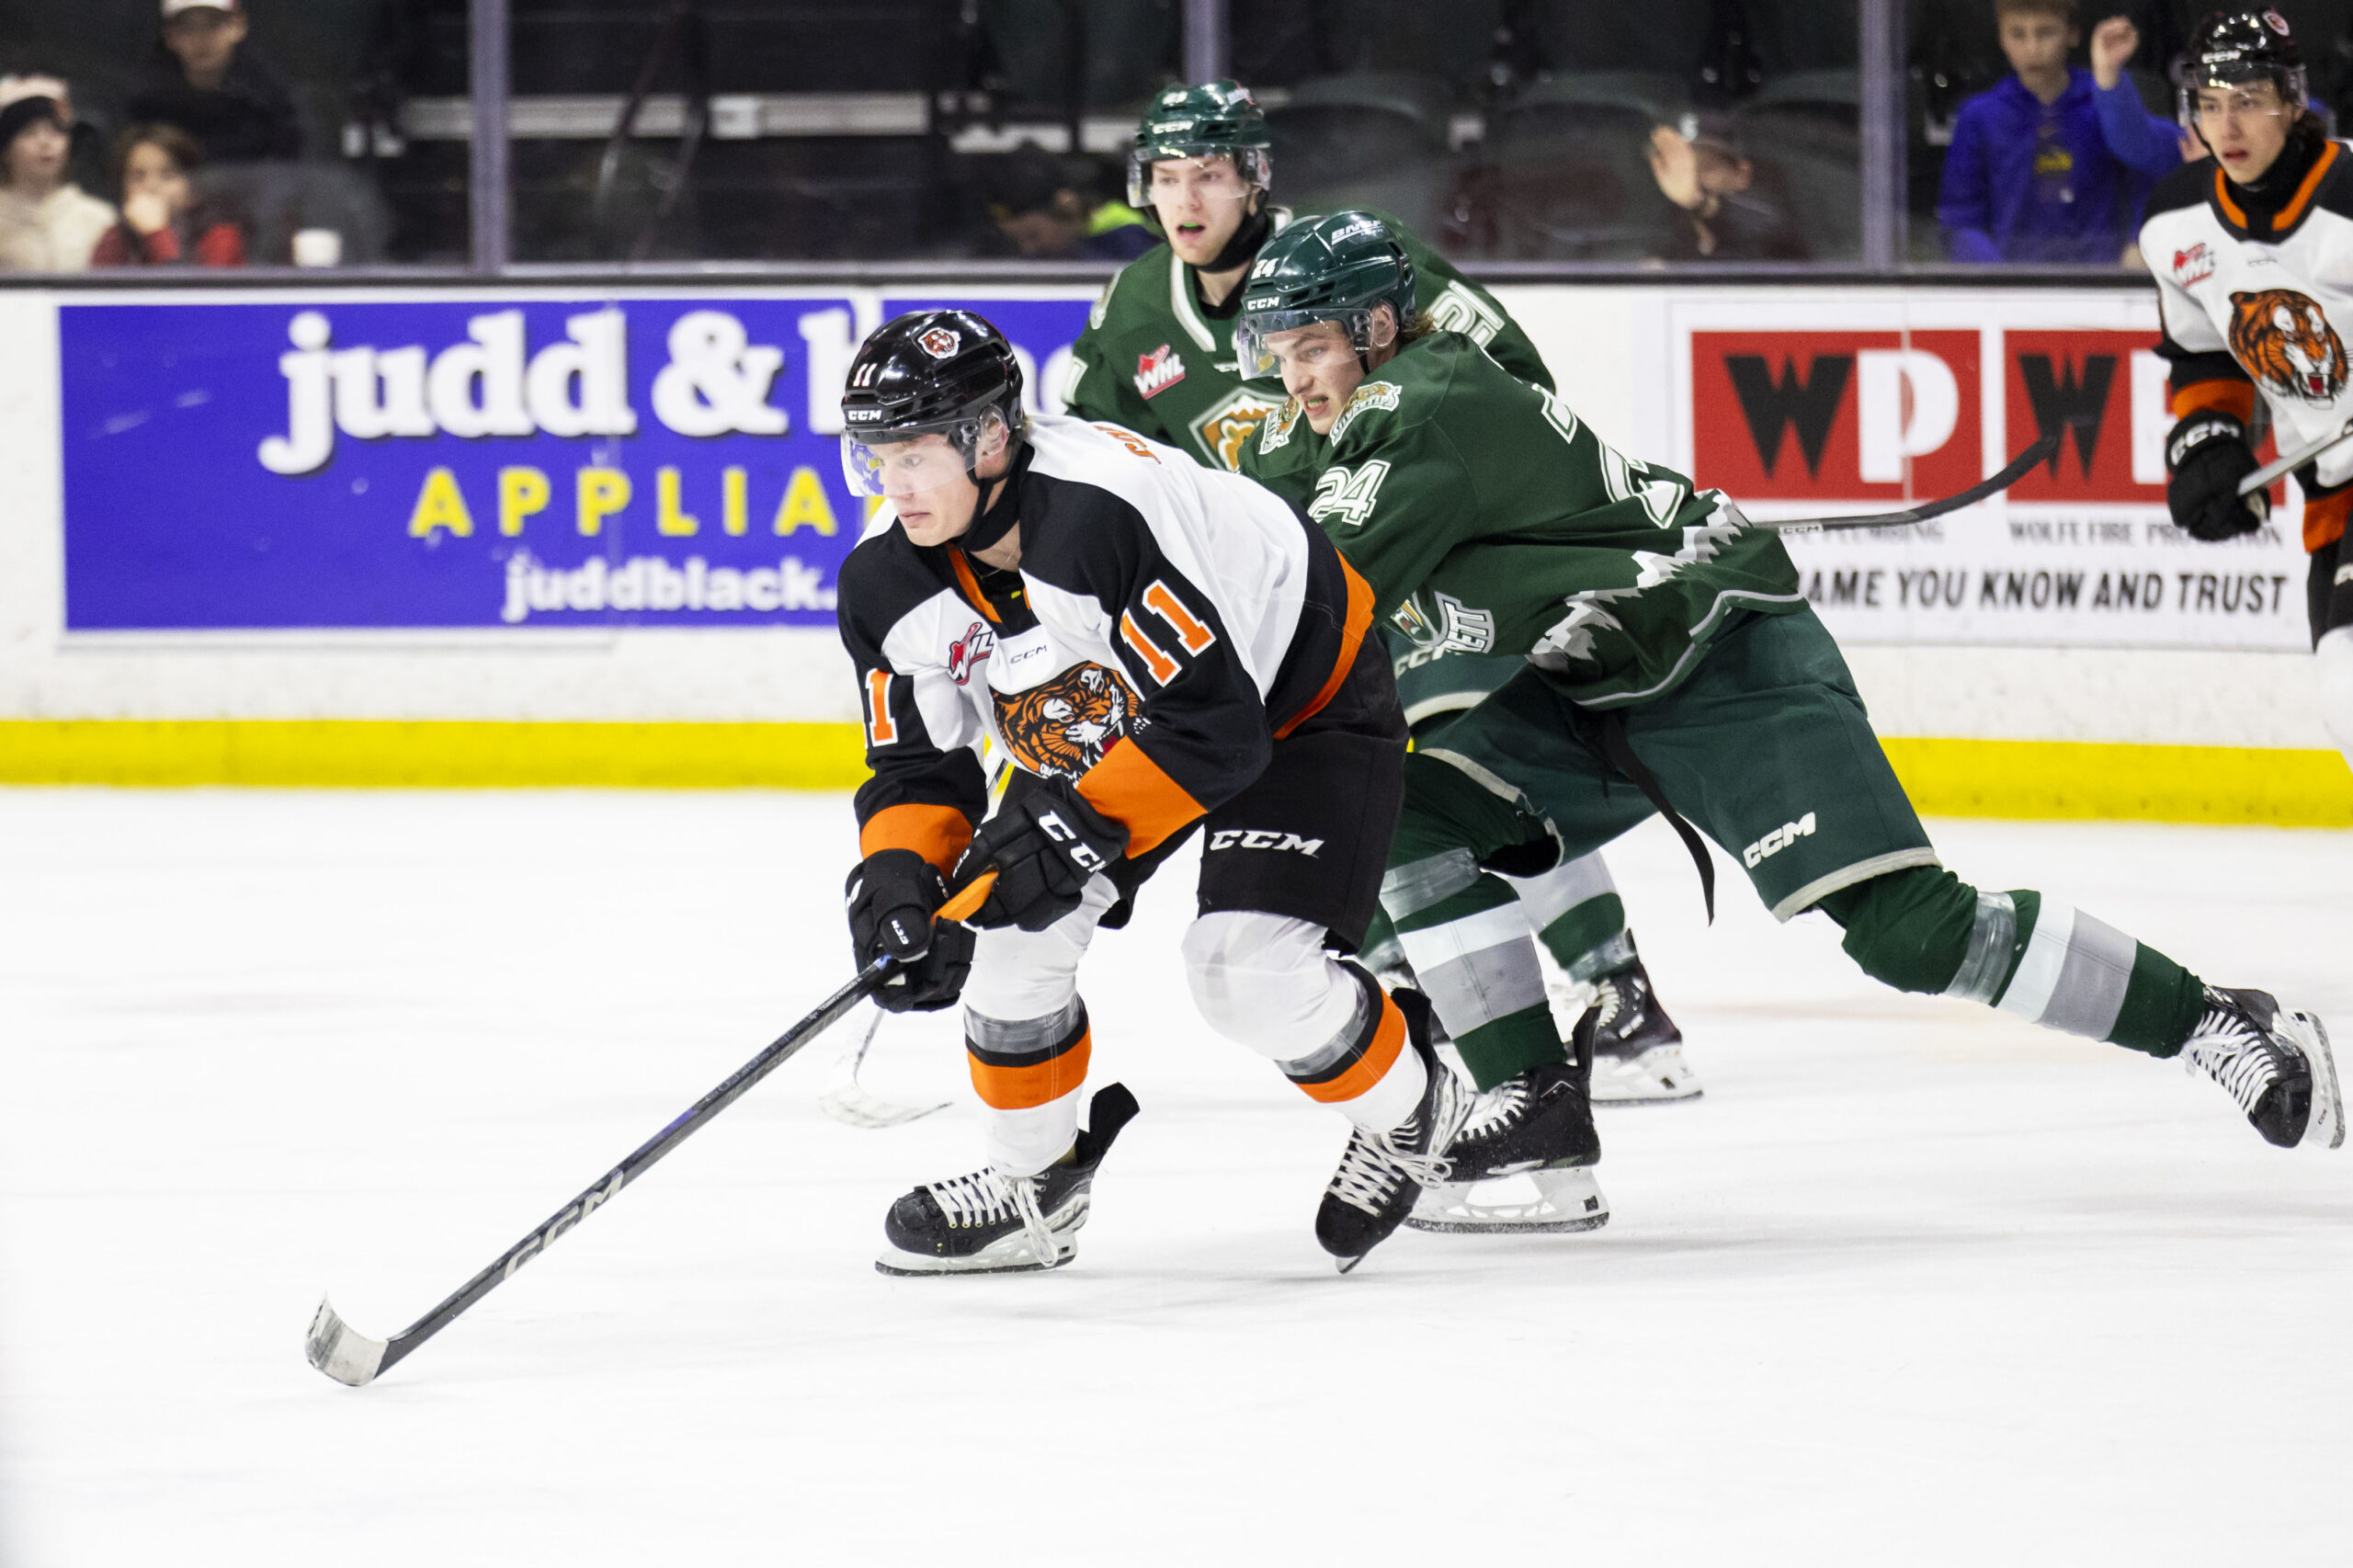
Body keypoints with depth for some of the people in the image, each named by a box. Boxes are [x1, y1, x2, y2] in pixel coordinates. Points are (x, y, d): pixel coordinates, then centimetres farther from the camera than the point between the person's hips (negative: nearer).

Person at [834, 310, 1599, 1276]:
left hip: (1300, 696, -8)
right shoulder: (887, 581, -16)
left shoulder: (1101, 514, -40)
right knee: (1016, 928, -6)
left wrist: (1077, 826, -40)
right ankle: (1032, 1188, 15)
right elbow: (918, 764, -6)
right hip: (1104, 716, 8)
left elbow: (1213, 731, -37)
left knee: (1250, 969, -21)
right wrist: (895, 875, -25)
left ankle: (1416, 1117, 8)